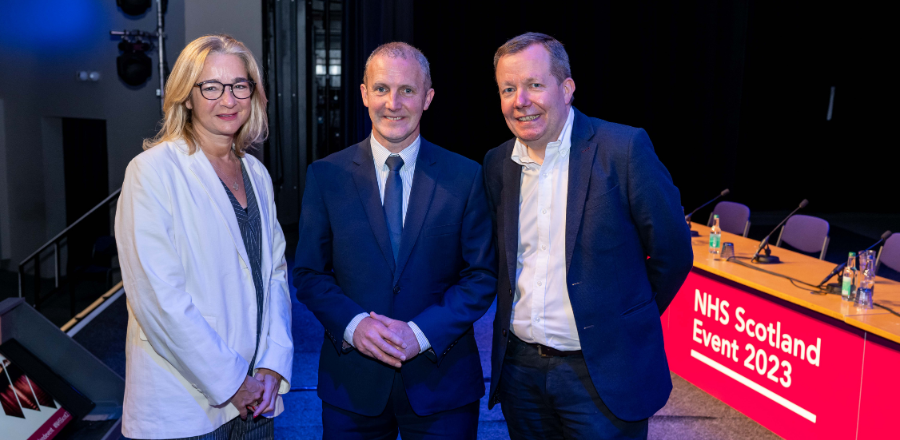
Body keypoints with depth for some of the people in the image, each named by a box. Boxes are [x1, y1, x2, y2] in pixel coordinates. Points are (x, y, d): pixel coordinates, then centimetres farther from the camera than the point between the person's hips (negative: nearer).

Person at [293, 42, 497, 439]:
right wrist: (352, 324, -14)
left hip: (440, 379, 0)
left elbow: (482, 276, -2)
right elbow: (309, 273, 2)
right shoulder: (325, 176, 0)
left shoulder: (465, 177, -2)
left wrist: (422, 332, -13)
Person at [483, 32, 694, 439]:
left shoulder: (623, 148, -12)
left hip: (602, 373, -4)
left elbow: (672, 253, -6)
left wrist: (624, 325, 4)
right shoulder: (497, 164, 3)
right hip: (519, 369, 5)